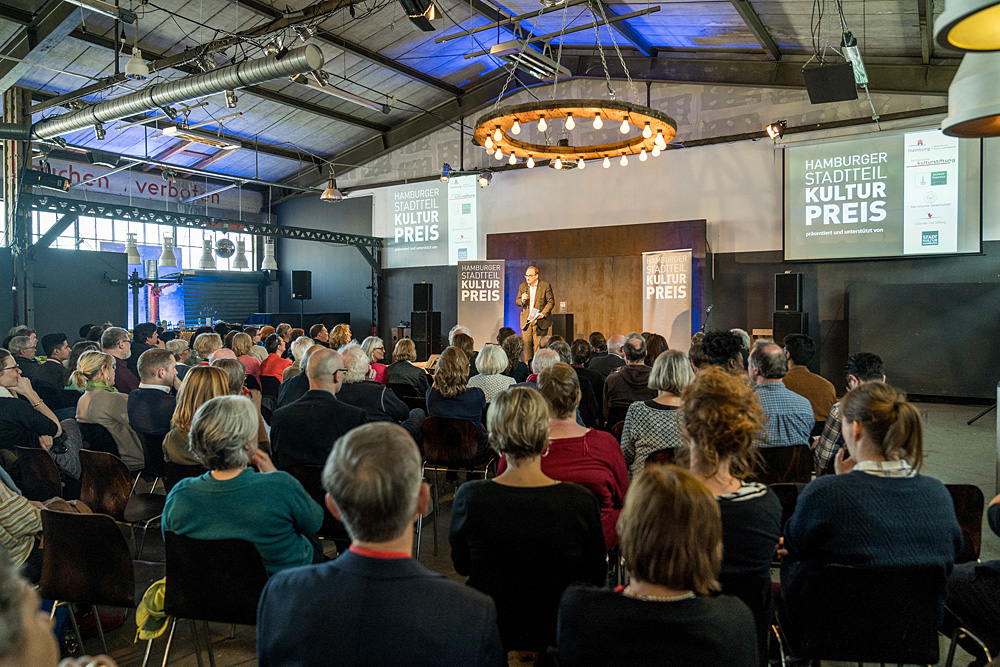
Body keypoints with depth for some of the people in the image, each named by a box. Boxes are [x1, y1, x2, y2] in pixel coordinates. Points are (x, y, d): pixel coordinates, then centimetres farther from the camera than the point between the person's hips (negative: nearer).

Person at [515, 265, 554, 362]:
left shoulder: (545, 286, -2)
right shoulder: (522, 286, 10)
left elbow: (551, 302, -2)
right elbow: (517, 302, 13)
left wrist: (543, 313, -15)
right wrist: (522, 300, -12)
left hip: (540, 321, -3)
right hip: (526, 321, 3)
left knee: (538, 346, -3)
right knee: (526, 344, 1)